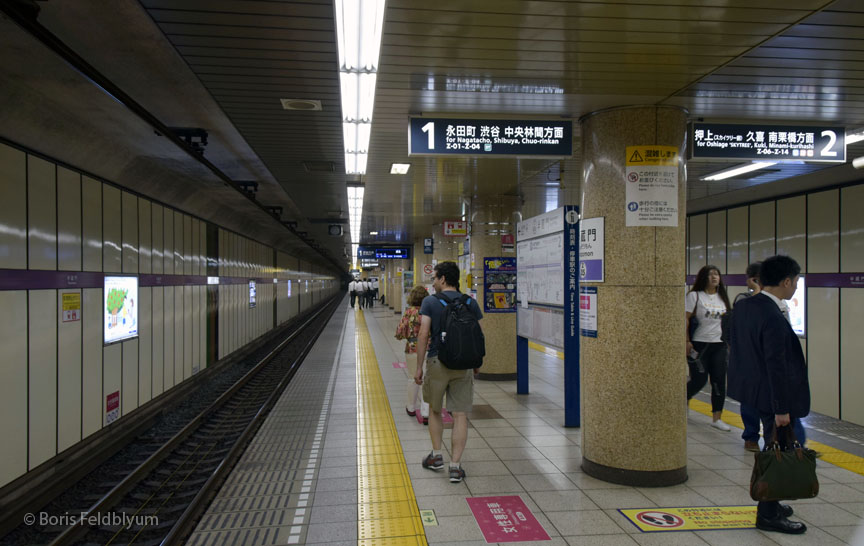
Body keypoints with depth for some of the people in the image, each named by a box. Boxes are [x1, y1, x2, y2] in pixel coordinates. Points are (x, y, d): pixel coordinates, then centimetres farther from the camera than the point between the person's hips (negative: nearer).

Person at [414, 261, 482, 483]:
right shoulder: (470, 303, 2)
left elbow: (423, 335, -11)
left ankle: (436, 456, 28)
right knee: (460, 415, 4)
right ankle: (455, 465, 4)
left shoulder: (430, 302, -6)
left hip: (437, 362, -1)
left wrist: (419, 367, -5)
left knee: (435, 410, 19)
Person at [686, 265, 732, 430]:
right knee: (699, 381, -5)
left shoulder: (722, 298, 12)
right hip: (699, 345, -5)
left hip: (719, 345, 5)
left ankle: (717, 418, 11)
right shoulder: (694, 296, -5)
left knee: (719, 382, 2)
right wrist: (687, 341, -16)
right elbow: (685, 319, -9)